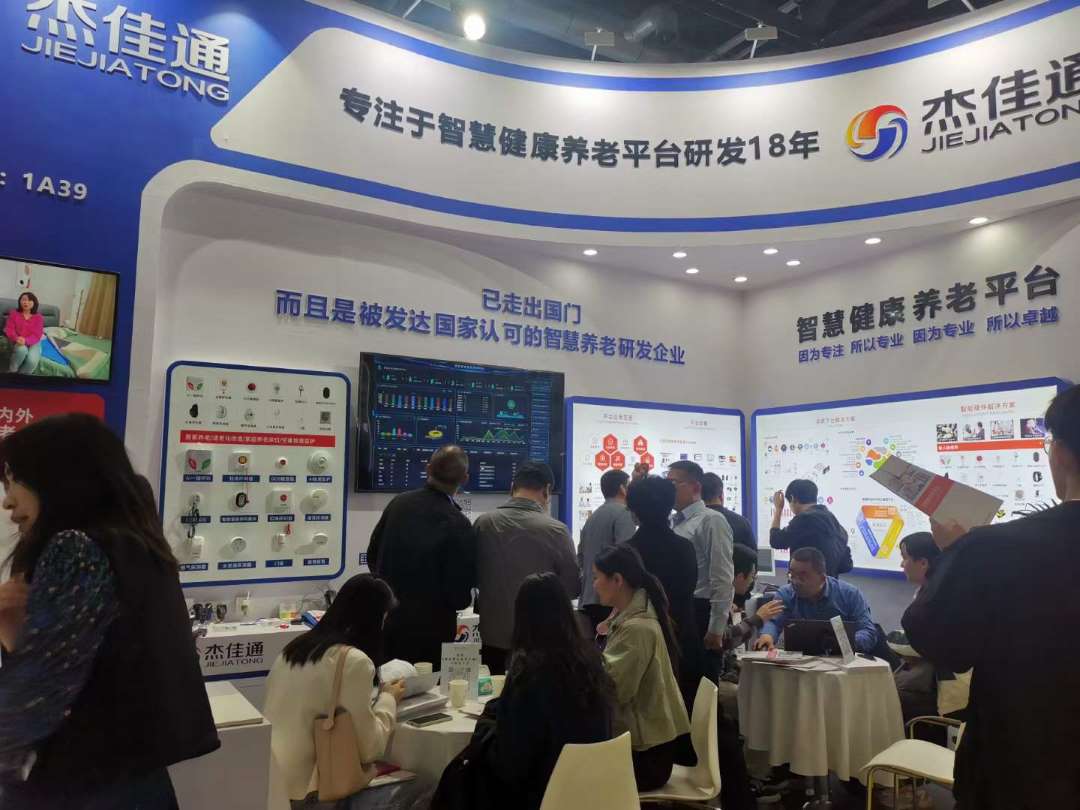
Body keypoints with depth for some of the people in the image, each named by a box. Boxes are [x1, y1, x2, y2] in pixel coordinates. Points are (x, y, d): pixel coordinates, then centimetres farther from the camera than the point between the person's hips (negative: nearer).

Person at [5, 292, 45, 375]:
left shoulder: (39, 317, 1)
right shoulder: (13, 313, 5)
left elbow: (36, 335, -6)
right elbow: (9, 329, -2)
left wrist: (25, 340, -28)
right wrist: (16, 338, -24)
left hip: (33, 343, 0)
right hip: (17, 341, 0)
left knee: (32, 360, -33)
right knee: (22, 350, -38)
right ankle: (11, 372, -16)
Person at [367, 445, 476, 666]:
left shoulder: (398, 503, -4)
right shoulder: (458, 525, -21)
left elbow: (372, 556, 8)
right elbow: (460, 597, -16)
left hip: (387, 619, 5)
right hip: (429, 631, -5)